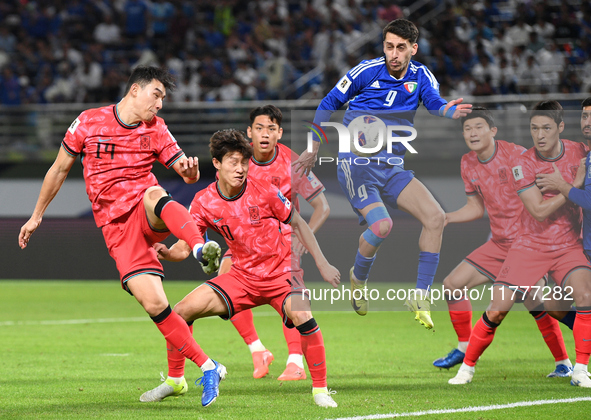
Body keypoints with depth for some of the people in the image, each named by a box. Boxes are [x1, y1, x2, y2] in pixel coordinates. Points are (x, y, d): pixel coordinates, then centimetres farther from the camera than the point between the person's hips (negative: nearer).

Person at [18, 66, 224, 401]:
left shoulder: (155, 129, 7)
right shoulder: (89, 122, 2)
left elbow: (188, 174, 3)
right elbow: (60, 169, 13)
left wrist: (190, 169, -23)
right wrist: (37, 216, 17)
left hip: (148, 216, 1)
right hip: (117, 226, 0)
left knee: (154, 193, -39)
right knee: (154, 303, -17)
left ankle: (202, 249, -62)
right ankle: (207, 368, -11)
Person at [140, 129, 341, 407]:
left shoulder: (264, 193, -14)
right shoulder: (203, 202, -8)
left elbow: (298, 224, 0)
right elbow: (184, 249, -5)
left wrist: (322, 264, -2)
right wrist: (165, 253, -28)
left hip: (280, 274, -3)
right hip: (242, 277, 3)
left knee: (302, 316, -32)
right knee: (183, 310, -9)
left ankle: (320, 389, -15)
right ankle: (175, 380, 11)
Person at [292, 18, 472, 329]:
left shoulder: (421, 76, 3)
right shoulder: (366, 71, -7)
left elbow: (435, 103, -17)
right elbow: (329, 103, 4)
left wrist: (451, 110, -42)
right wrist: (314, 150, 7)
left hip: (392, 168, 5)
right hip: (356, 162, -5)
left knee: (436, 216, -12)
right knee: (381, 225, -26)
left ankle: (420, 297, -3)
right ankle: (358, 279, 6)